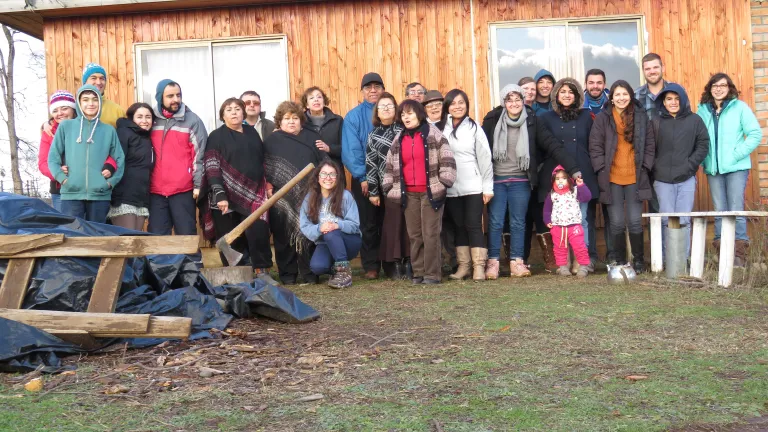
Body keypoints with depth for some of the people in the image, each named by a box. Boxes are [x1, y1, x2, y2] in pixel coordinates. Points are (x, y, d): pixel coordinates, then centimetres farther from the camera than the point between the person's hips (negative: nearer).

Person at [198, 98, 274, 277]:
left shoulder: (252, 133, 16)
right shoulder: (216, 136, 2)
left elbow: (262, 161, 23)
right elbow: (212, 168, -8)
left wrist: (268, 184, 13)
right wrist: (219, 194, -19)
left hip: (253, 193, 3)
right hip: (227, 196, -3)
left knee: (258, 233, -13)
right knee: (232, 241, 1)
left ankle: (262, 271, -5)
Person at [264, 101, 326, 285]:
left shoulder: (312, 138, 11)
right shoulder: (272, 141, 9)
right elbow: (265, 168, 4)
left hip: (309, 196, 1)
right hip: (282, 198, -1)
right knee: (285, 236, 1)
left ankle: (309, 272, 11)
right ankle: (287, 274, 10)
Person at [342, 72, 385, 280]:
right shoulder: (354, 116, 0)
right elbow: (351, 151, -5)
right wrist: (363, 177, -11)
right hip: (364, 179, -1)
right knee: (368, 223, 5)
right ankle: (371, 266, 13)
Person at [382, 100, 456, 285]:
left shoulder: (433, 134, 1)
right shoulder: (398, 140, 15)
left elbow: (446, 160, -2)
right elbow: (390, 167, 19)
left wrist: (443, 183, -8)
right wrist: (389, 188, 12)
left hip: (431, 191, -4)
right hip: (409, 194, 5)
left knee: (430, 234, -4)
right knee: (414, 235, 6)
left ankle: (432, 273, 1)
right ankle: (418, 272, 13)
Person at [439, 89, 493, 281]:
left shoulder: (474, 128, 2)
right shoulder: (440, 129, 5)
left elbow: (485, 158, 1)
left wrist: (488, 187, -3)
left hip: (473, 186, -2)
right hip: (450, 188, 2)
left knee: (474, 225, -2)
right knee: (458, 226, 8)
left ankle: (479, 266, 2)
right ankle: (463, 265, 16)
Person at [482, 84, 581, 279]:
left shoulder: (532, 121, -1)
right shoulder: (492, 120, -3)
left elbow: (552, 145, -6)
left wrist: (573, 168, -13)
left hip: (521, 181, 1)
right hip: (496, 180, -1)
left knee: (518, 223, 6)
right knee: (495, 222, 0)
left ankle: (517, 262, 13)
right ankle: (493, 263, 8)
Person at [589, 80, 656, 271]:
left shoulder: (641, 116, 7)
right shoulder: (602, 118, 2)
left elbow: (650, 144, 10)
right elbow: (595, 146, 0)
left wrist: (644, 167, 2)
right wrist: (602, 169, -6)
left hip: (635, 178, 1)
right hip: (612, 178, -1)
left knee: (635, 221, -2)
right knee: (616, 222, 1)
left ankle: (638, 259, 14)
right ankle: (620, 260, 15)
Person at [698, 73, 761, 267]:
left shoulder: (739, 107, -1)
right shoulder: (703, 110, 6)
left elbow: (756, 134, -5)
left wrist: (737, 154, -11)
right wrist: (703, 159, -4)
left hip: (736, 167, -3)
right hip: (713, 169, 3)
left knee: (736, 210, -5)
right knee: (720, 211, 7)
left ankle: (739, 254, 2)